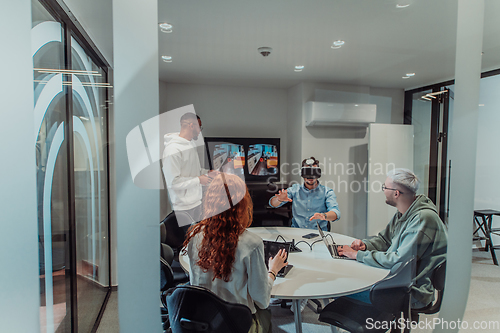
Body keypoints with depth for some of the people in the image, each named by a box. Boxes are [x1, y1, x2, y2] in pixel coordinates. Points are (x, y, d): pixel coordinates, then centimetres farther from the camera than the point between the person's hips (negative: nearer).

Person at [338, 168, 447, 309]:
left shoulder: (423, 218, -24)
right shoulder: (402, 214, 6)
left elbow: (399, 260, -28)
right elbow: (384, 239, 19)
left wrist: (359, 255, -23)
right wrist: (365, 244, -3)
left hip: (414, 291, -9)